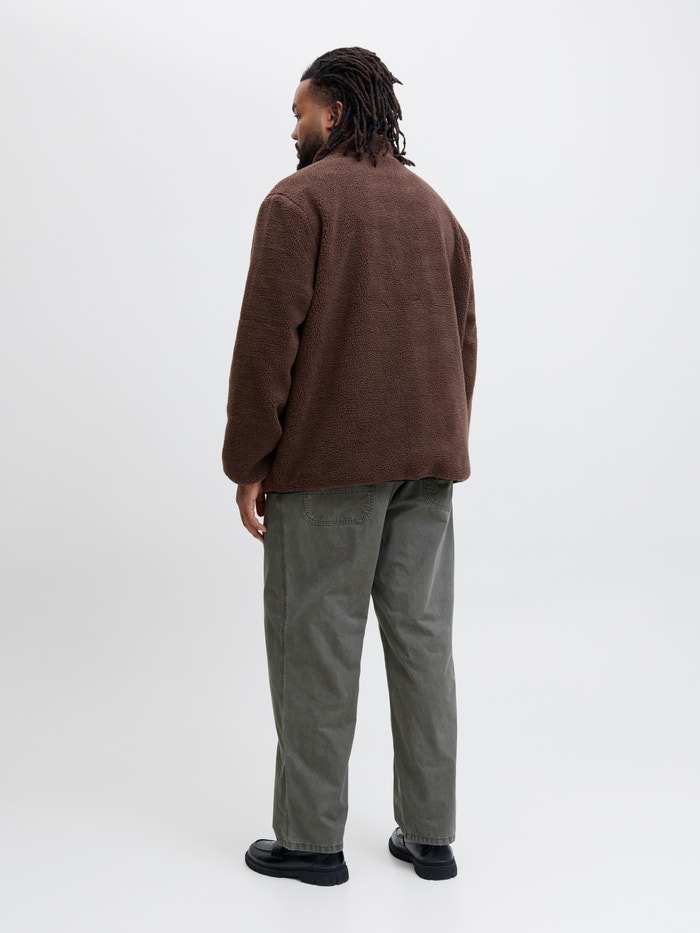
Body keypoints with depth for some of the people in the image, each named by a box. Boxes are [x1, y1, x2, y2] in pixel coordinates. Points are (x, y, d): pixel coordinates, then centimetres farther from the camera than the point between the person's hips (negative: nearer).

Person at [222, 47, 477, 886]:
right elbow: (463, 339, 14)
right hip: (426, 464, 7)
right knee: (422, 636, 9)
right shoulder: (433, 206, 16)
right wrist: (443, 444, 18)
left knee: (315, 644, 2)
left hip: (327, 461, -6)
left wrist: (247, 464, -8)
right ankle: (428, 834, 18)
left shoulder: (299, 199, -5)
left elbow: (268, 338, -12)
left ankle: (310, 839, 12)